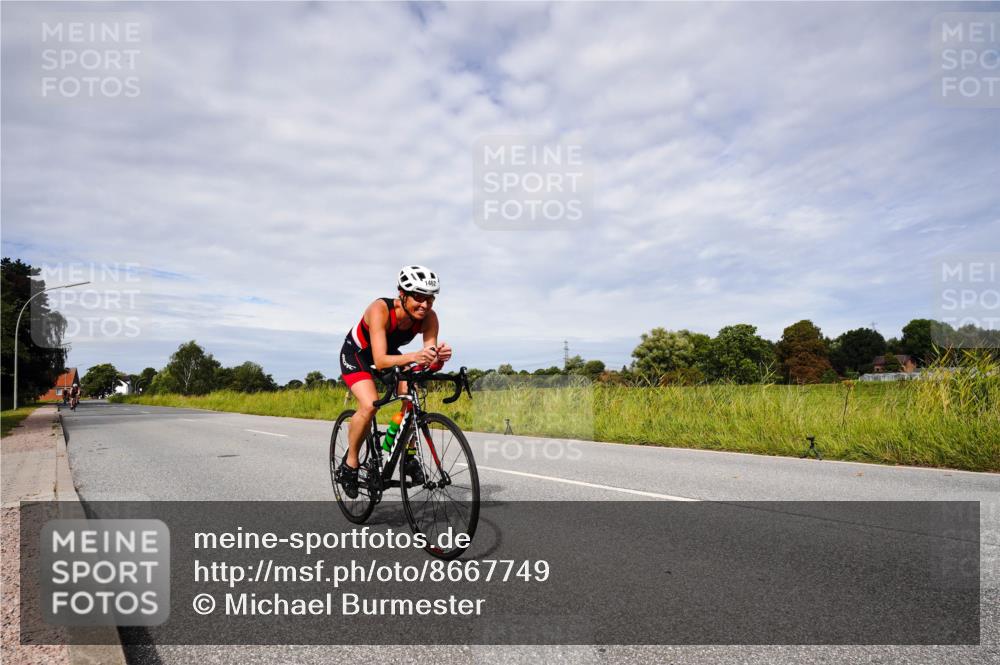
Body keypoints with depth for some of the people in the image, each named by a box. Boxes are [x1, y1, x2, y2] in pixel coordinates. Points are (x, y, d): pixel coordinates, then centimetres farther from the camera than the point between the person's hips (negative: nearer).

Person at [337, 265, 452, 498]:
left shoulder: (429, 317, -25)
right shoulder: (380, 309, -37)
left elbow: (429, 360, -29)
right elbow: (380, 361, -45)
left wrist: (438, 357, -52)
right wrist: (412, 357, -62)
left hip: (390, 354, 4)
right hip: (356, 354, -4)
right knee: (369, 405, -27)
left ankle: (407, 455, -2)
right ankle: (350, 463, -4)